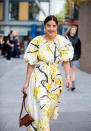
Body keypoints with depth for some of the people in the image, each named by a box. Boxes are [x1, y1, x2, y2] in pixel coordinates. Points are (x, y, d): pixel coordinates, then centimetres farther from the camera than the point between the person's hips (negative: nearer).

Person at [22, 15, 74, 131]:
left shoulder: (62, 41, 0)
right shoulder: (37, 41, -5)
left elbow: (66, 60, 3)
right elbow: (31, 64, -3)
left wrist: (68, 78, -7)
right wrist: (27, 82, -3)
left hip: (55, 80, 3)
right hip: (39, 79, -3)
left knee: (50, 109, 11)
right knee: (42, 108, -12)